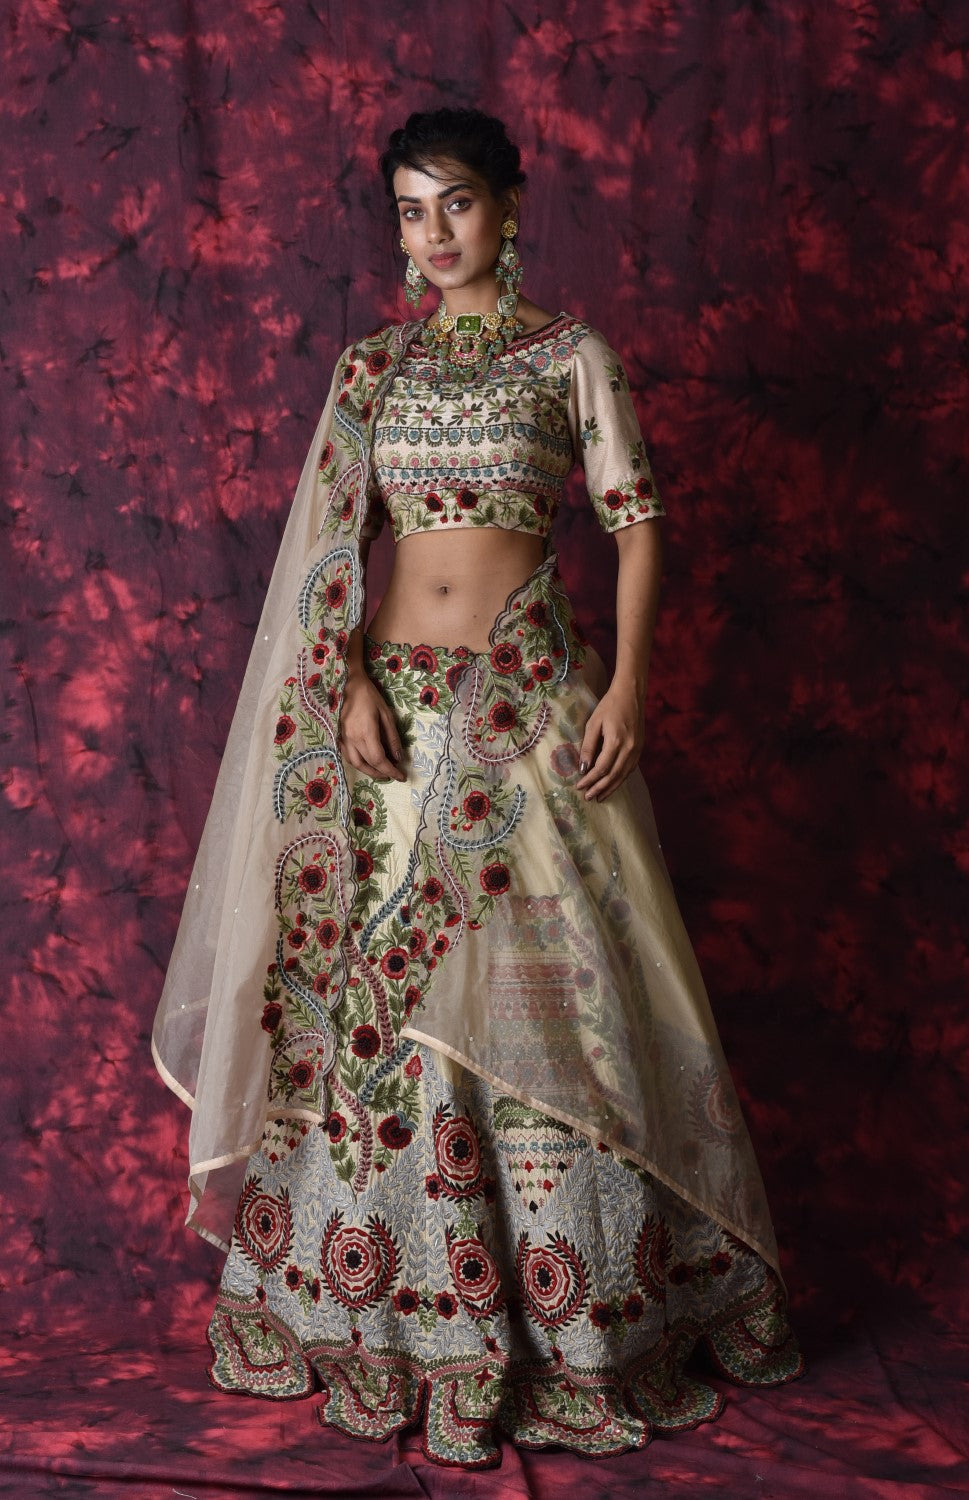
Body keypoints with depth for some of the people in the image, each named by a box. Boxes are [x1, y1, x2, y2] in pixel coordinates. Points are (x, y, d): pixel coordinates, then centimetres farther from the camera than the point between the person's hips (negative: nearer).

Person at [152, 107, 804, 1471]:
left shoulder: (570, 355, 3)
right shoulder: (372, 366, 12)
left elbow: (639, 525, 0)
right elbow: (332, 538, 6)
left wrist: (628, 683, -11)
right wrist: (349, 685, -7)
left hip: (527, 705, -3)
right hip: (391, 704, 3)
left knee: (537, 992, -1)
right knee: (376, 990, 5)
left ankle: (575, 1314, 14)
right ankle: (392, 1308, 20)